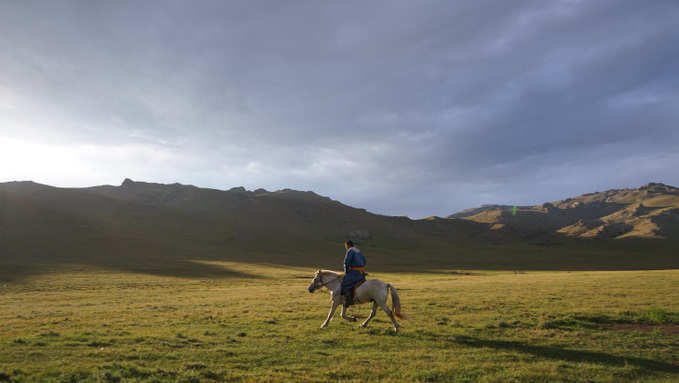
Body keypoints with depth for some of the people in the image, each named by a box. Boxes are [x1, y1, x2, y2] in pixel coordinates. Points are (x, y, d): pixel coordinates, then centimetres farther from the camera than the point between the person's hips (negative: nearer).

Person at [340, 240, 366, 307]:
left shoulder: (350, 251, -8)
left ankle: (349, 300, -15)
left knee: (344, 284, -7)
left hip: (354, 272, -9)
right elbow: (364, 261, 23)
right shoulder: (358, 251, 20)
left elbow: (346, 262, -16)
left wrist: (346, 272, -4)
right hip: (362, 273, 9)